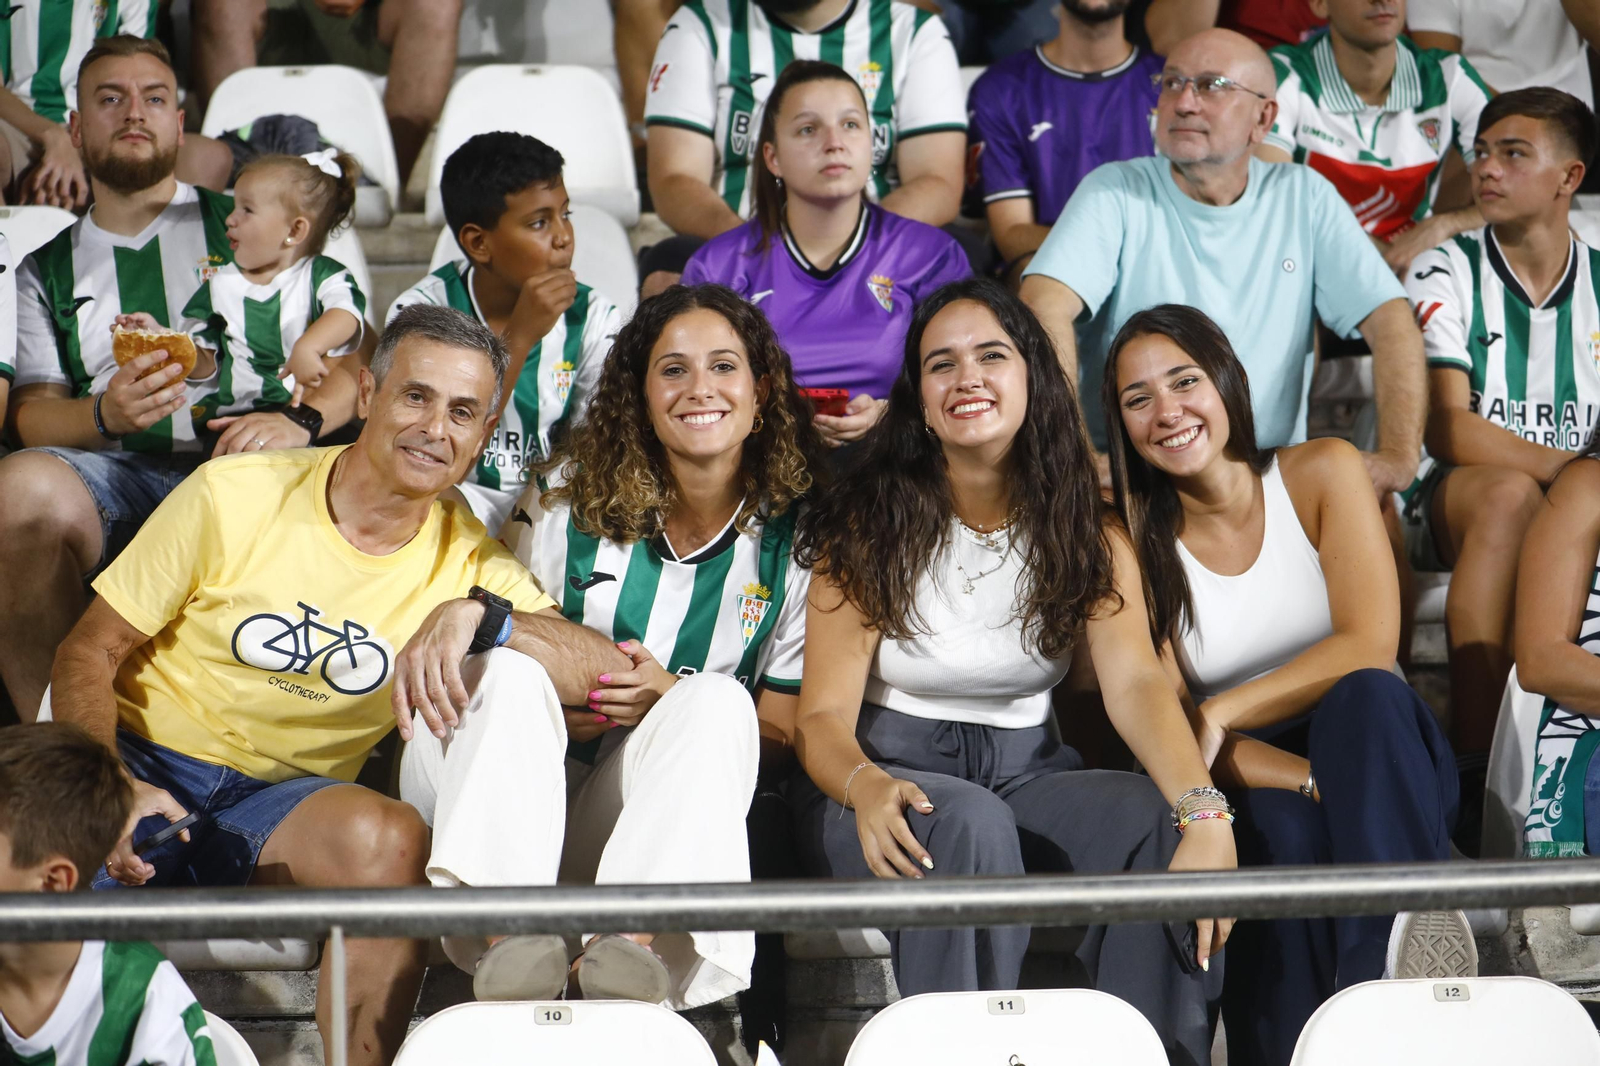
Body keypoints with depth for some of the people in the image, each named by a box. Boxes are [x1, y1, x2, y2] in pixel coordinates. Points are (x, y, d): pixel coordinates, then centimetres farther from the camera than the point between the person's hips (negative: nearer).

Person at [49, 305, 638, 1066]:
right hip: (149, 765, -1)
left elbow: (608, 670, -13)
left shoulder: (471, 565, 2)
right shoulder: (233, 496, -5)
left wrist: (477, 614, -29)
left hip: (279, 802, 2)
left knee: (389, 839, -33)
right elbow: (88, 655, -1)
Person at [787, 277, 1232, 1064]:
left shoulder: (1087, 535, 3)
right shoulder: (868, 527, -4)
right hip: (889, 772, -3)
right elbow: (823, 717, -10)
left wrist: (1203, 812, -33)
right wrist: (866, 788, -36)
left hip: (1024, 776, 3)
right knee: (967, 823, -36)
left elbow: (1136, 682, -13)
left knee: (1166, 827, -25)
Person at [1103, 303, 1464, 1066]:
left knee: (1365, 695, -35)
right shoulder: (1136, 537, -1)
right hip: (1253, 783, 0)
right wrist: (1307, 778, -22)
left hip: (1378, 751, 1)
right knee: (1284, 830, -37)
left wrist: (1221, 714, -18)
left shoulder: (1322, 474, -1)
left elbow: (1369, 646, -11)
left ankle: (1391, 946, -53)